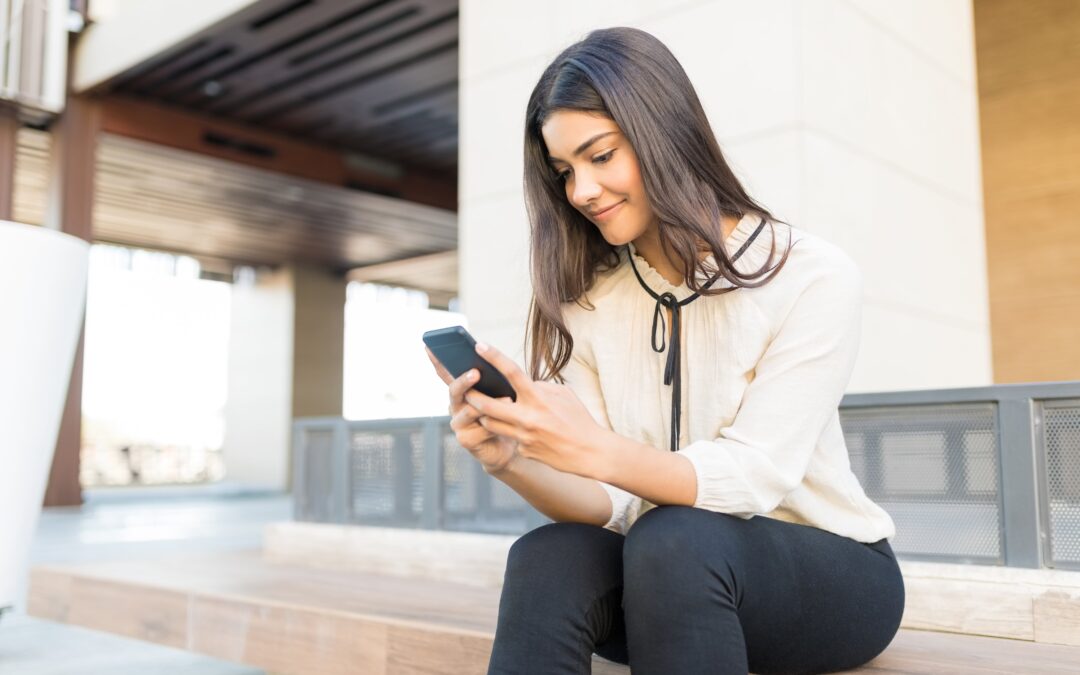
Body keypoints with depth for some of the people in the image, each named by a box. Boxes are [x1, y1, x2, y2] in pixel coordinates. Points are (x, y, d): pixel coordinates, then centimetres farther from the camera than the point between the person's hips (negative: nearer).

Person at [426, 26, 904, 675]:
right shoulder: (588, 307, 1)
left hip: (832, 571, -2)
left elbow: (754, 476, -20)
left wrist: (596, 451, -37)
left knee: (671, 539, -34)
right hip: (667, 576, 3)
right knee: (546, 558, -29)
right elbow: (610, 505, -5)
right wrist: (512, 461, -26)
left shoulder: (814, 276, -12)